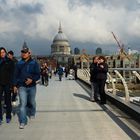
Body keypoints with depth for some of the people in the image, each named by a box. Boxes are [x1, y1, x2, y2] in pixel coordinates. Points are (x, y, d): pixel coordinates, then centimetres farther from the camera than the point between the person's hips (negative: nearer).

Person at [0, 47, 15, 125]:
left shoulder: (9, 61, 2)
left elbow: (12, 73, -2)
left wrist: (11, 83, -11)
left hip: (7, 83, -1)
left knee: (8, 100, 8)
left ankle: (8, 116, 19)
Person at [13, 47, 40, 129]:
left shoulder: (34, 63, -1)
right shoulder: (19, 63, 5)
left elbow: (38, 75, -3)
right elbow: (16, 75, 9)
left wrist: (32, 80, -20)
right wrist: (15, 85, 5)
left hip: (32, 86, 0)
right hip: (22, 87, 0)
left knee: (32, 102, 16)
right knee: (23, 103, -9)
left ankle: (32, 114, 44)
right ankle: (23, 122, -7)